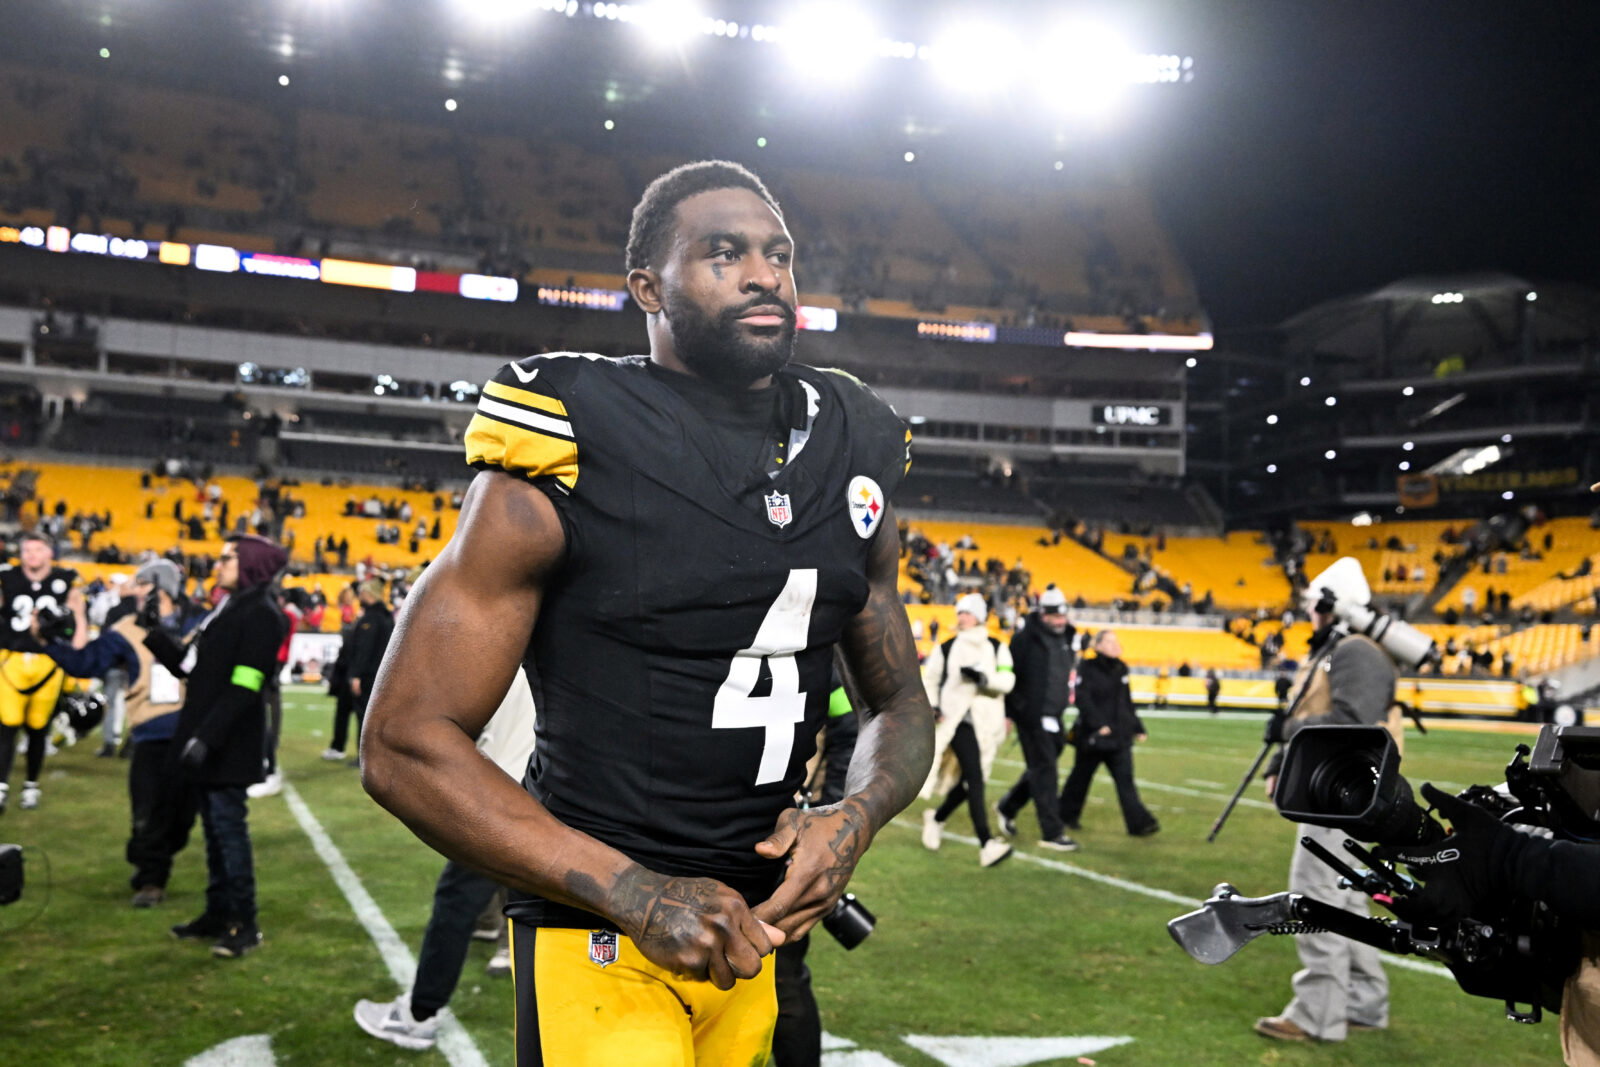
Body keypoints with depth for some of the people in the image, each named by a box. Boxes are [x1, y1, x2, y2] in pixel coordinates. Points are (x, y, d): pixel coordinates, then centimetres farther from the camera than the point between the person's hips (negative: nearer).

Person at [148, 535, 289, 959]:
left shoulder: (262, 615, -14)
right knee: (213, 829, 14)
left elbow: (243, 687, -21)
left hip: (229, 745, -9)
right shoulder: (227, 609, 17)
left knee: (230, 828, -6)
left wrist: (207, 737, -26)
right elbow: (191, 668, 18)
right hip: (205, 740, 9)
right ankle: (217, 913, 23)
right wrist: (152, 636, 11)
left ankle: (244, 924, 1)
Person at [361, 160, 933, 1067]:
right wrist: (635, 892, -21)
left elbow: (900, 701, 14)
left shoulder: (851, 453, 4)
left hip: (769, 916, 6)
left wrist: (858, 815, -8)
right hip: (600, 930, -6)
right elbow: (407, 743, -15)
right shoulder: (567, 459, -14)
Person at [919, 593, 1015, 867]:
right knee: (975, 777, -18)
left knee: (968, 781, 11)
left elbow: (1008, 680, -7)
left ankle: (936, 818, 39)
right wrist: (932, 704, 0)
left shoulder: (997, 648, 5)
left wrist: (984, 678, -23)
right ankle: (986, 844, -22)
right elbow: (930, 679, 15)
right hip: (957, 719, -3)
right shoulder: (946, 649, 6)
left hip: (986, 721, 3)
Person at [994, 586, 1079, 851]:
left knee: (1041, 769, 15)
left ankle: (1007, 808, 36)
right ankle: (1051, 833, 0)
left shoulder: (1067, 638, 12)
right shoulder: (1026, 638, -11)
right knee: (1044, 771, -5)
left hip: (1053, 717, 7)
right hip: (1031, 716, -7)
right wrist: (1006, 713, -10)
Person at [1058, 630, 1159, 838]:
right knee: (1081, 776, 9)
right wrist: (1098, 724, -25)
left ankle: (1139, 823, -6)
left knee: (1125, 780, -2)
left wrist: (1137, 727, 17)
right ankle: (1066, 815, 25)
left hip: (1120, 736, 5)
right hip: (1092, 735, -5)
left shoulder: (1121, 669, 11)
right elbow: (1083, 699, -17)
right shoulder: (1087, 668, -8)